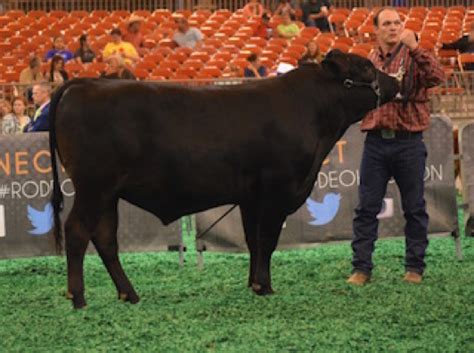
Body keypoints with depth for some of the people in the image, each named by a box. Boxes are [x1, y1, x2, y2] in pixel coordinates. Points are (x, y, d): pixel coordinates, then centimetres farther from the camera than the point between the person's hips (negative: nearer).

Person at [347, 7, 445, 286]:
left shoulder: (413, 57, 2)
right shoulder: (368, 63, 12)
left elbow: (437, 77, -19)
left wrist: (414, 47, -25)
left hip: (408, 142, -3)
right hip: (376, 141, 3)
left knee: (415, 208, 4)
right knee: (367, 208, 1)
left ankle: (415, 267, 14)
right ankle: (362, 268, 6)